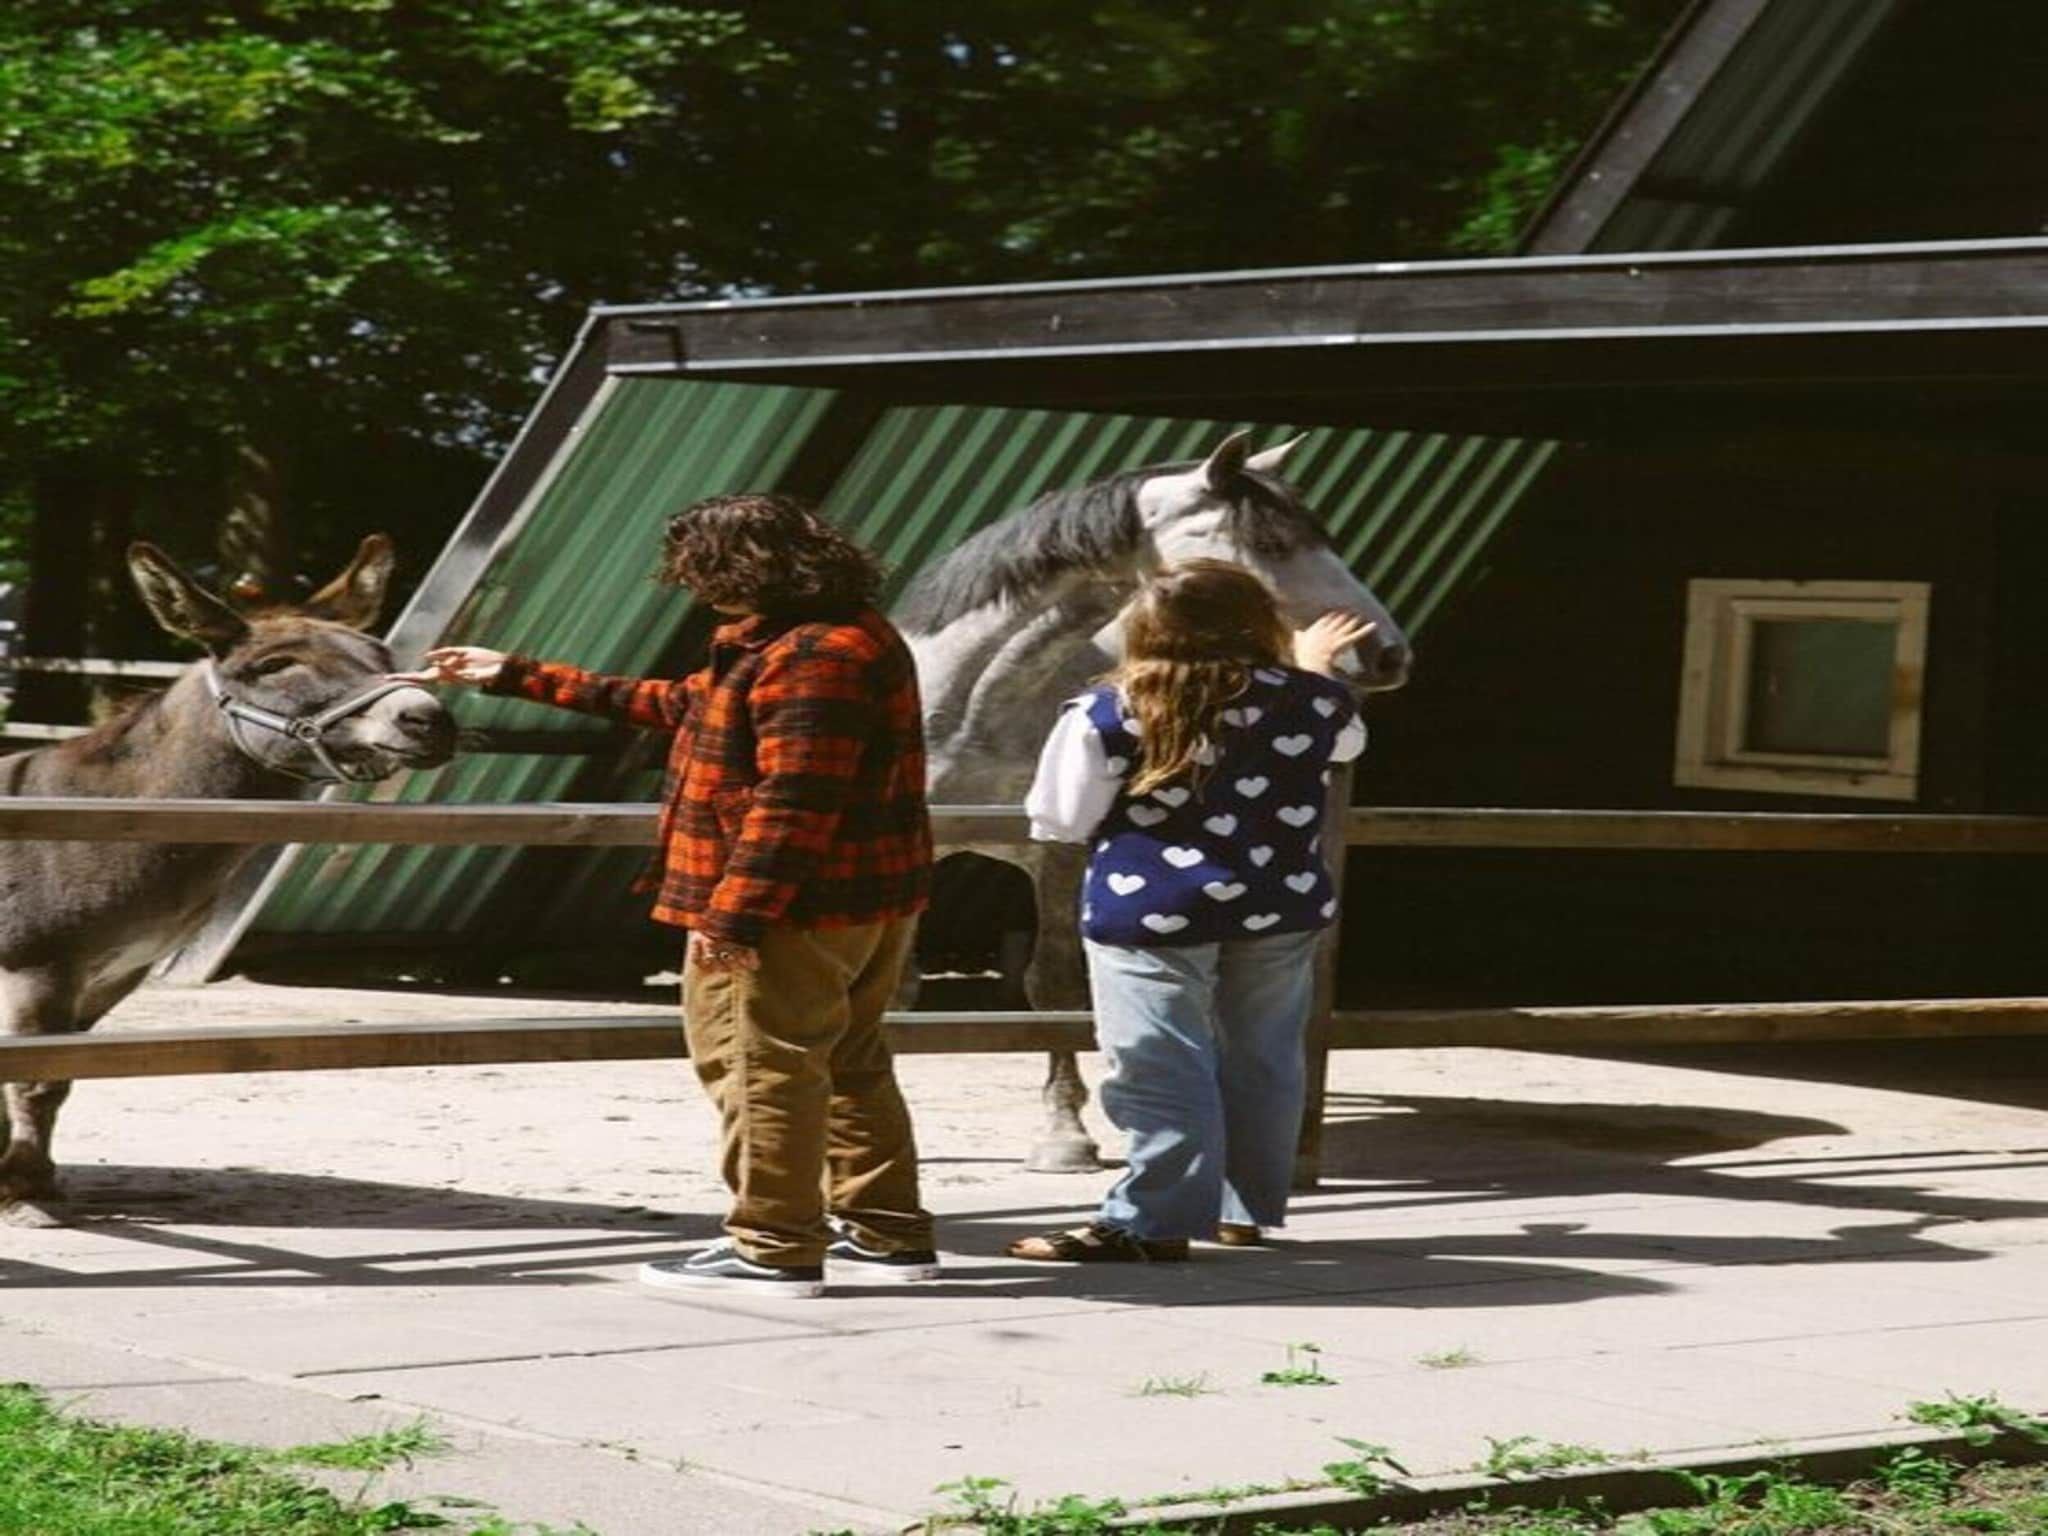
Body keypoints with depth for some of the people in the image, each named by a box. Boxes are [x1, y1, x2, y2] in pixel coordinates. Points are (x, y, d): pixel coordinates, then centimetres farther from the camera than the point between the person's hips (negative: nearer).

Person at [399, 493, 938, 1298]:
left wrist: (731, 911, -26)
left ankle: (773, 1248, 1)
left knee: (760, 1065, -4)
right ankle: (886, 1232, 23)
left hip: (796, 909, -11)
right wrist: (521, 677, 26)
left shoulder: (816, 657, -19)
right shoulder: (826, 636, 17)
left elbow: (793, 803, -26)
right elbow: (683, 705, 24)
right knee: (847, 1066, 17)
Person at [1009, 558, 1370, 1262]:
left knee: (1161, 1069, -1)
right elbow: (1348, 738, 22)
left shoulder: (1107, 716, -11)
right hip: (1283, 912, 4)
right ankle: (1246, 1208, 26)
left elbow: (1060, 821, -5)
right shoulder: (1312, 702, -2)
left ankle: (1154, 1220, -1)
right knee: (1261, 1061, 16)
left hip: (1148, 913, -4)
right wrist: (1315, 667, 39)